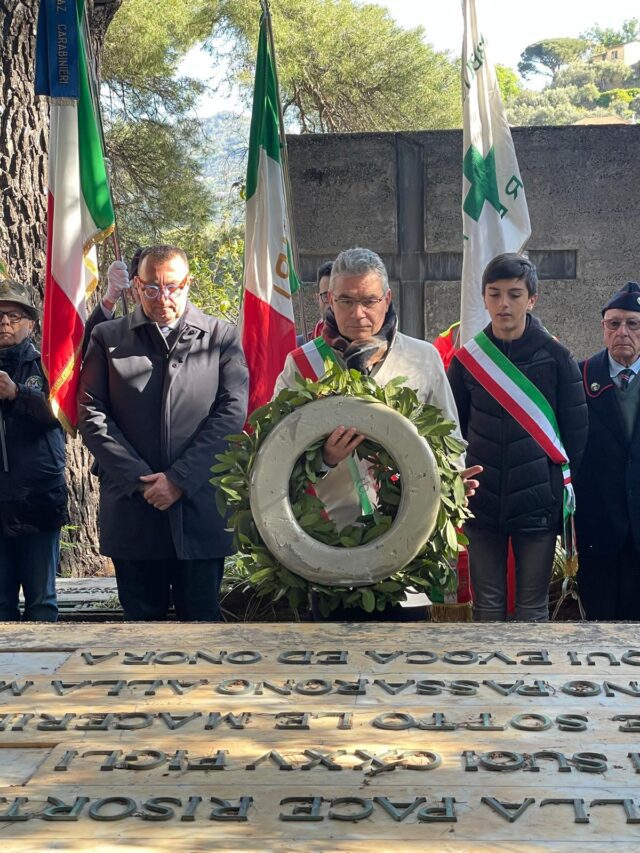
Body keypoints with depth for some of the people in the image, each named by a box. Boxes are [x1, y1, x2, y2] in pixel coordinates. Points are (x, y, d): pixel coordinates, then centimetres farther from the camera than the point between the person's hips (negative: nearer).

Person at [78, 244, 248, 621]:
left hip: (201, 508, -1)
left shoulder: (223, 337, 6)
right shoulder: (107, 338, 9)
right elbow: (92, 415, 2)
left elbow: (232, 413, -2)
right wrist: (140, 479, -8)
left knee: (201, 616, 5)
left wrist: (180, 478, -10)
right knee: (141, 617, 9)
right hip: (132, 510, 1)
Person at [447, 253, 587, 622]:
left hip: (539, 505, -1)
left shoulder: (556, 357, -2)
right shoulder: (468, 359, 3)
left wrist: (557, 482, 3)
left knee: (534, 607, 6)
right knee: (487, 605, 8)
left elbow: (576, 432, 2)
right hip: (482, 504, 2)